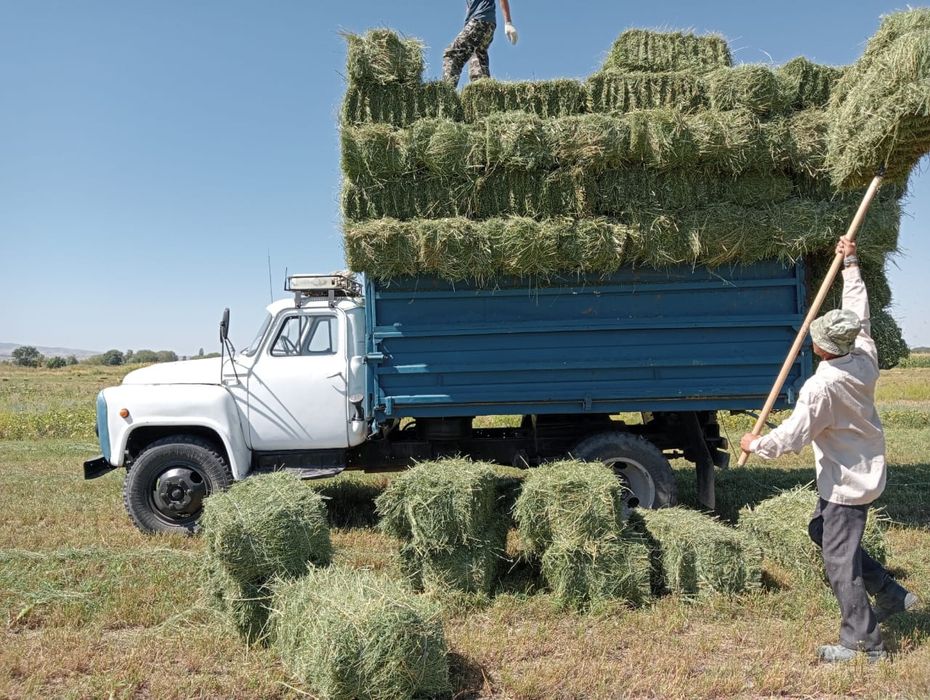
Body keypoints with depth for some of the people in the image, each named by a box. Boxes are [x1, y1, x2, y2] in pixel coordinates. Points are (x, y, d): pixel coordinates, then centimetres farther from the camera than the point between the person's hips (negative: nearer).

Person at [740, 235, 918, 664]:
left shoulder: (822, 387, -29)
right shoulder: (865, 358, -7)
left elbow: (793, 436, -22)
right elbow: (859, 313, 10)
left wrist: (755, 444, -4)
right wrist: (850, 264, 19)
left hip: (847, 483, -9)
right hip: (866, 471, 9)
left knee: (839, 560, 2)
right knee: (822, 532, 23)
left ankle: (863, 642, 14)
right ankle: (891, 595, 30)